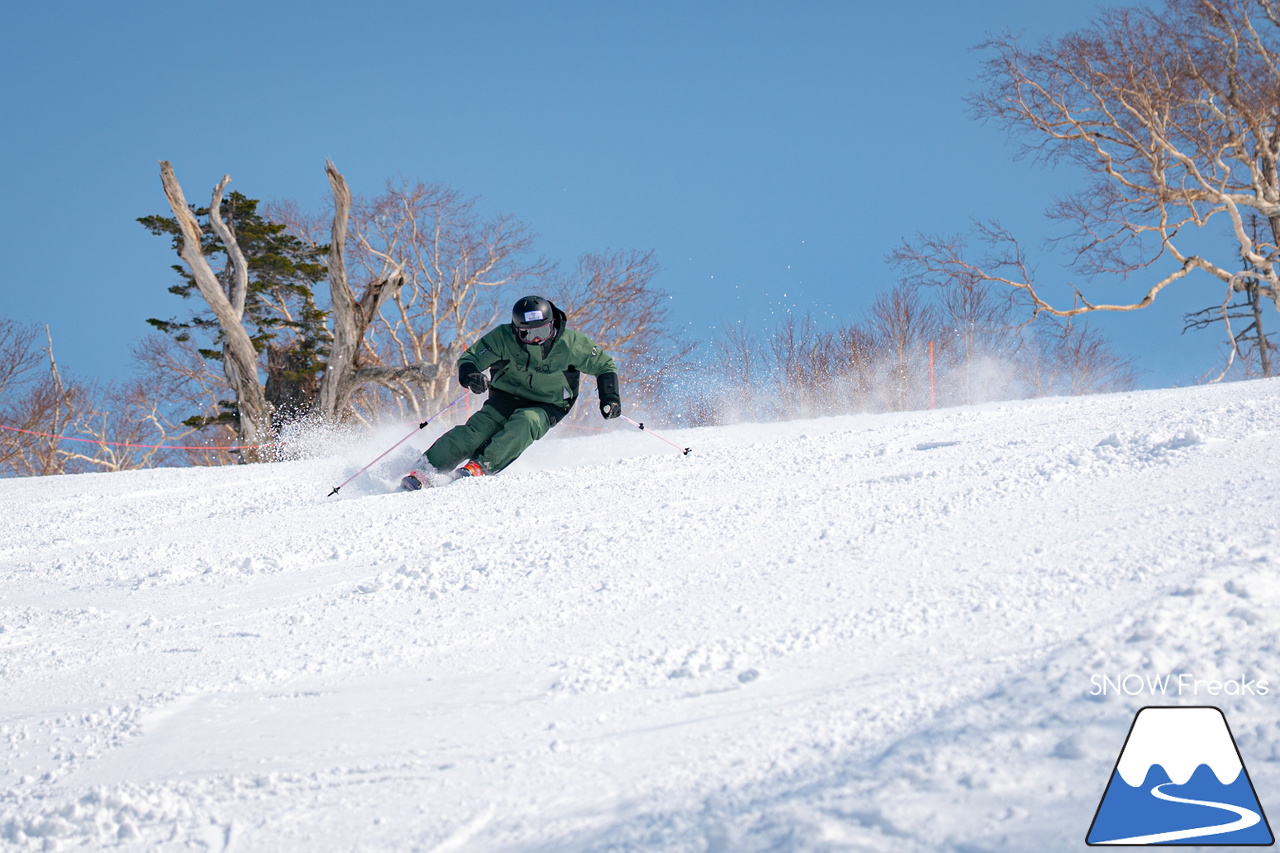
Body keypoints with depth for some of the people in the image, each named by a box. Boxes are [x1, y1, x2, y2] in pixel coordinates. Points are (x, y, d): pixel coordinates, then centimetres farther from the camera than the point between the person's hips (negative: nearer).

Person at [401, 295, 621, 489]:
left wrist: (609, 397, -16)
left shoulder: (570, 343, -18)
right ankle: (426, 469, -20)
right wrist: (469, 376, -34)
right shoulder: (503, 337, -17)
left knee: (525, 422, -35)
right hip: (507, 397, 1)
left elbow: (604, 366, -3)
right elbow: (469, 358, -12)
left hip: (546, 407, 0)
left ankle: (480, 466, -34)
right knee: (476, 431, -24)